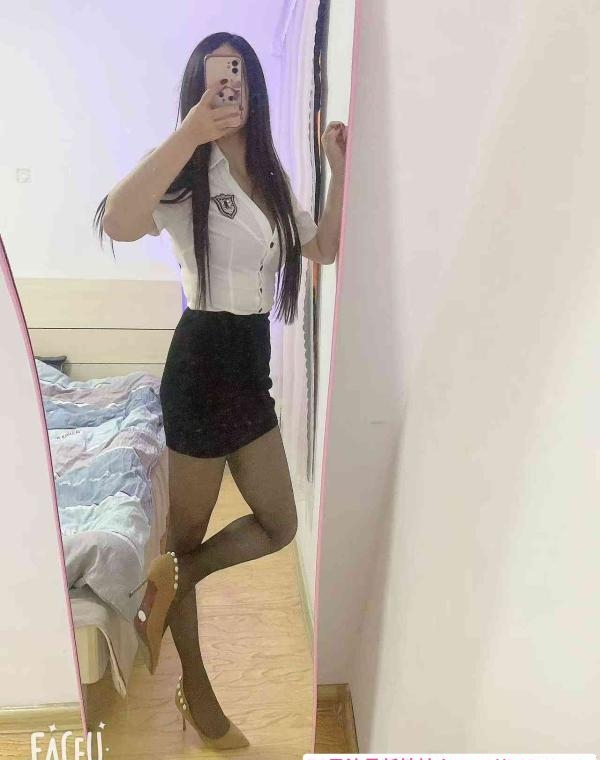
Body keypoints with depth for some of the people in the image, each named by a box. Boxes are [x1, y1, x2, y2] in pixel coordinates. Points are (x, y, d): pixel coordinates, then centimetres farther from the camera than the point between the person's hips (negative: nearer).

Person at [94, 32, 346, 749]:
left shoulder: (271, 178, 13)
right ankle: (194, 686, 32)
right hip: (202, 362, -7)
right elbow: (116, 224, -28)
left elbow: (324, 249, 17)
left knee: (279, 525, 14)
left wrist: (340, 169, 9)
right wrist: (190, 131, -33)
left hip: (250, 365, 7)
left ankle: (169, 578, 30)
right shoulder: (190, 172, -8)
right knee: (188, 532, 11)